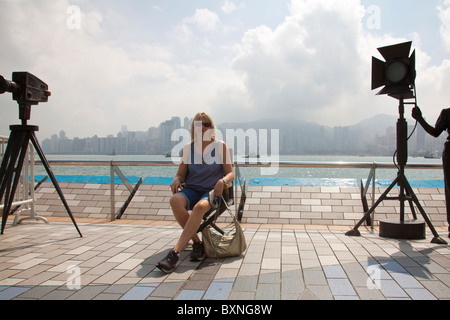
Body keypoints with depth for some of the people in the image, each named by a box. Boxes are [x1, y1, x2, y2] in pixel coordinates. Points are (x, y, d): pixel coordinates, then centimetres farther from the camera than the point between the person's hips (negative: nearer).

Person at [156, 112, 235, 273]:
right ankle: (197, 242, -19)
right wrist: (176, 180, -11)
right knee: (175, 200, -33)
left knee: (200, 206, -38)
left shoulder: (220, 146, 5)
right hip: (192, 190, 3)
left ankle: (175, 252, -40)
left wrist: (222, 181, -20)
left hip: (212, 191, -2)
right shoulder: (188, 148, 11)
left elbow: (231, 173, 3)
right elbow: (181, 174, 14)